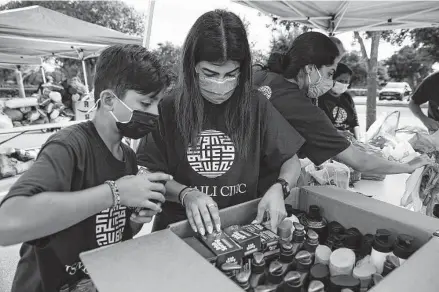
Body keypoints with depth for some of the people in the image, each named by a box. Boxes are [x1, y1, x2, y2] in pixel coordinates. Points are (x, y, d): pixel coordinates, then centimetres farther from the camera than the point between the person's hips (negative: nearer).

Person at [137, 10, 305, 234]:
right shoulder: (168, 109, -6)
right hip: (180, 229, 0)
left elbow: (291, 161, 4)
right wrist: (185, 194, -20)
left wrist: (278, 188, -16)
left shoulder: (255, 105, -4)